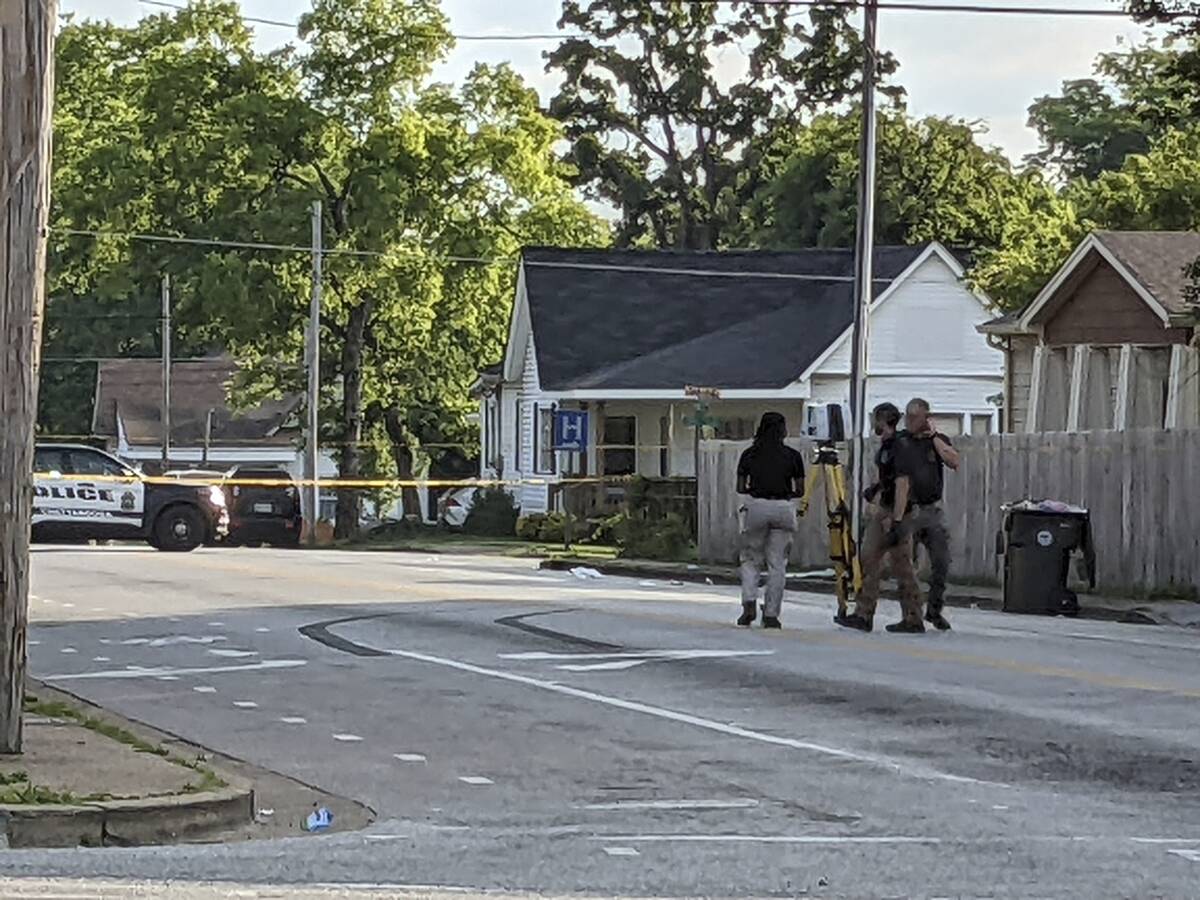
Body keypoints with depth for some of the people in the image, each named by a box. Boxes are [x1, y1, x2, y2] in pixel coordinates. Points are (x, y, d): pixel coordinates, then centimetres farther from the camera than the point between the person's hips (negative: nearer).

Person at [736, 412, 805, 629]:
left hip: (755, 506, 0)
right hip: (783, 508, 0)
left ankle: (749, 602, -8)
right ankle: (771, 615, 4)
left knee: (751, 559, 13)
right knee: (777, 564, 6)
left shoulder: (749, 454, 3)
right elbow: (800, 490, 3)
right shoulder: (792, 456, 1)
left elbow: (741, 487, 5)